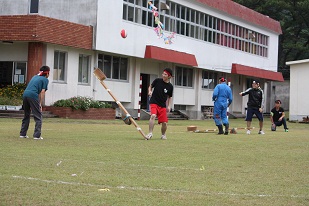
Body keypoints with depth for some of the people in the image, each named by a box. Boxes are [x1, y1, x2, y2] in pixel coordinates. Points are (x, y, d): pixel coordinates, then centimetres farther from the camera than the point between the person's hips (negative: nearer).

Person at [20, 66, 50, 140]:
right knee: (38, 116, 1)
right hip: (33, 96, -7)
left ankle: (23, 134, 22)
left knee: (26, 115, 20)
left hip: (25, 94, 7)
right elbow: (42, 92, -3)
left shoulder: (35, 76, 26)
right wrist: (40, 104, 0)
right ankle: (37, 135, -5)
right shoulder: (45, 79, 6)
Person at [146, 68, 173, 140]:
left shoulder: (170, 86, -1)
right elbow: (150, 86, 12)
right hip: (153, 102, -2)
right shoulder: (157, 80, -4)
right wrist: (150, 91, -9)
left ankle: (163, 135, 28)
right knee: (153, 116, -28)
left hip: (163, 105, 2)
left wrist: (169, 106, 1)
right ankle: (150, 133, -21)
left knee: (164, 122, 0)